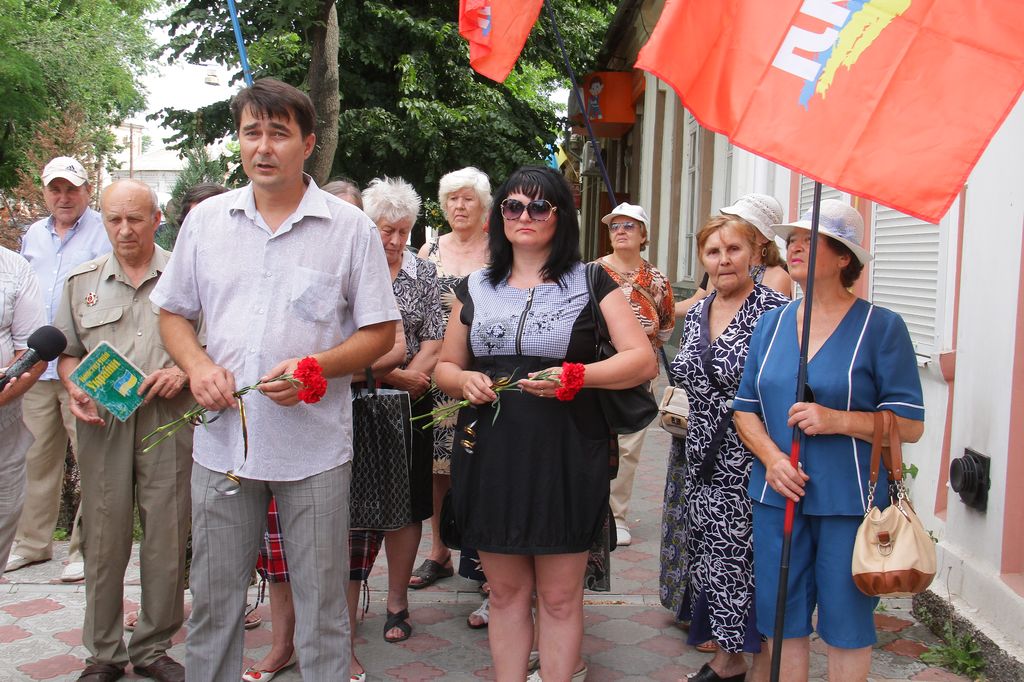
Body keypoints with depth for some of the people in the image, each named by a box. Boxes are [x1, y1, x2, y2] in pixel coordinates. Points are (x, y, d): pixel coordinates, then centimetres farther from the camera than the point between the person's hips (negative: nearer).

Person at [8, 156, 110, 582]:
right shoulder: (33, 235, 18)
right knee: (37, 457, 12)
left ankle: (86, 547, 7)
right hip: (36, 367, 6)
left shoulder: (102, 233, -3)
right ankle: (32, 542, 24)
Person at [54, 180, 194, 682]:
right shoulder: (82, 281, 13)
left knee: (167, 542, 3)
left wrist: (183, 372, -11)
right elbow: (66, 352, 17)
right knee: (103, 542, 5)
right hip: (102, 425, 2)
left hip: (168, 423, -2)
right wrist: (75, 389, -2)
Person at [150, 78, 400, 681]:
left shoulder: (351, 227, -3)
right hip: (222, 439, 3)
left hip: (315, 445, -2)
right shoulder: (205, 219, 7)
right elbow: (174, 312, 15)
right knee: (212, 602, 14)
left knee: (322, 604, 8)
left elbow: (380, 332, -1)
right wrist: (198, 365, -6)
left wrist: (315, 367, -17)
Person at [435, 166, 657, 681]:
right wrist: (463, 380, -5)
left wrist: (576, 377, -17)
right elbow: (444, 368, 19)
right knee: (505, 592, 11)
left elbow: (642, 361, -3)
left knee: (559, 597, 4)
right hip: (490, 458, 3)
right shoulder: (475, 288, 13)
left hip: (565, 459, -3)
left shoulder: (591, 283, 4)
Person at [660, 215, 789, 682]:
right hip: (700, 462, 7)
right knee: (710, 555, 14)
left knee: (749, 558, -1)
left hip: (749, 463, -7)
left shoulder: (774, 310, -11)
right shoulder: (695, 314, 11)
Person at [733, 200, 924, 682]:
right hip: (777, 496, 4)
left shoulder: (881, 326, -5)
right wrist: (771, 458, -8)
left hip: (850, 500, -4)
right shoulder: (771, 323, 9)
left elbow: (910, 423, -7)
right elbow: (745, 407, 10)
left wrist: (836, 420, -20)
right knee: (783, 620, 11)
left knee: (846, 624, 8)